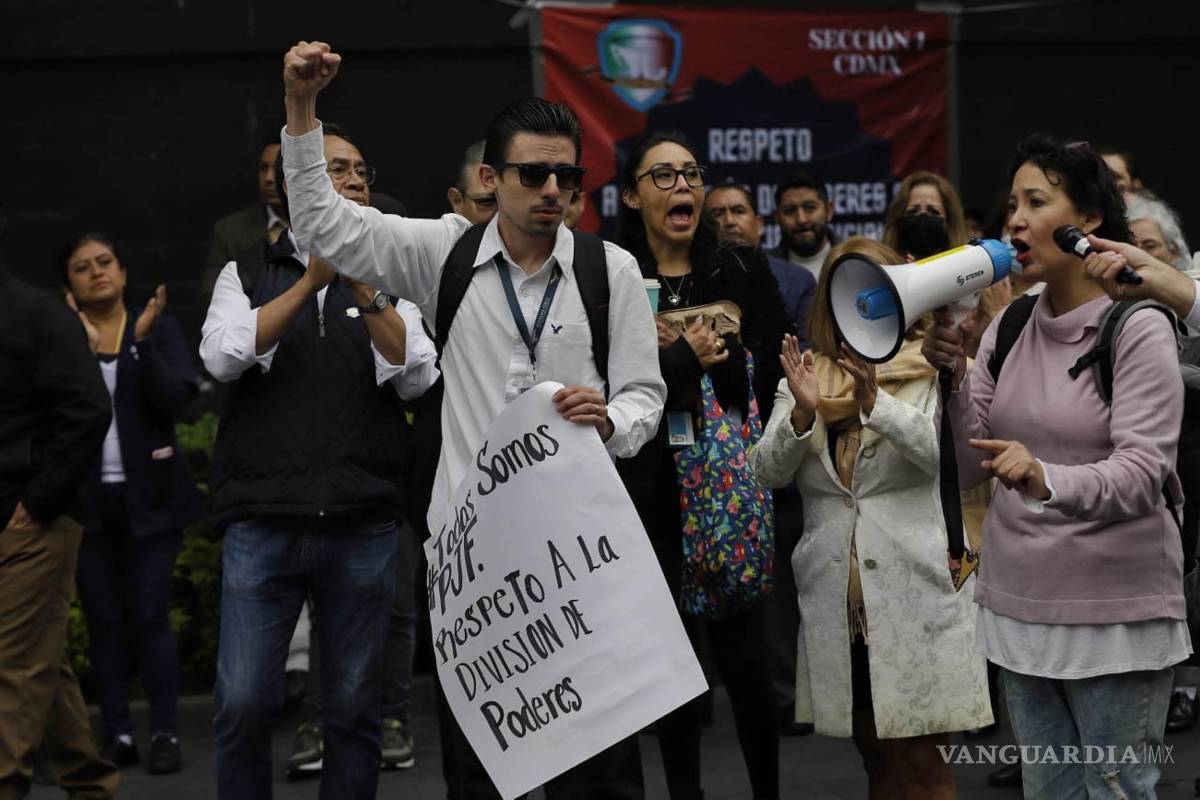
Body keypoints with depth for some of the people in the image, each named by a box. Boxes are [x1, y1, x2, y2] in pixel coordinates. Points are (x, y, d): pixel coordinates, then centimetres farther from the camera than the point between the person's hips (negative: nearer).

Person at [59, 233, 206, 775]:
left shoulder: (158, 326, 3)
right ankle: (117, 734, 8)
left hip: (148, 497, -1)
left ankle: (165, 734, 0)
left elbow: (177, 400, -10)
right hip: (87, 500, 1)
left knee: (149, 617, -4)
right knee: (103, 621, 3)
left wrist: (143, 341, -20)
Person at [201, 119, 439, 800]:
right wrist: (311, 281, -12)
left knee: (356, 706, 6)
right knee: (245, 704, -4)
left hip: (364, 523, 1)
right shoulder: (249, 274, 10)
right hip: (263, 520, -1)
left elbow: (415, 378, -1)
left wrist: (365, 293, -13)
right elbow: (223, 356, -8)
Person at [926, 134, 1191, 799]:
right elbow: (970, 469, 6)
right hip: (1018, 605, 6)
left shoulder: (1138, 328, -10)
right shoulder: (1007, 327, 7)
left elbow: (1142, 475, -21)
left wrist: (1047, 480, -39)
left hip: (1114, 612, -6)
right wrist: (953, 376, -10)